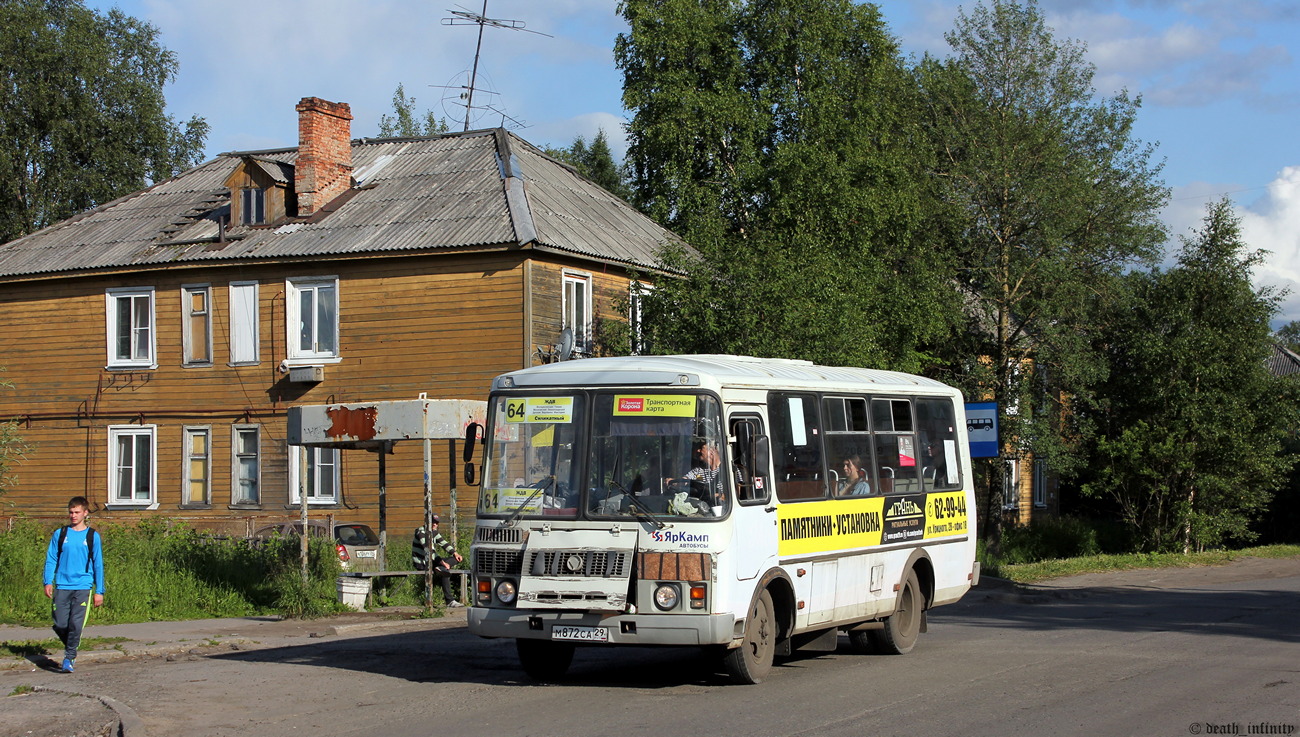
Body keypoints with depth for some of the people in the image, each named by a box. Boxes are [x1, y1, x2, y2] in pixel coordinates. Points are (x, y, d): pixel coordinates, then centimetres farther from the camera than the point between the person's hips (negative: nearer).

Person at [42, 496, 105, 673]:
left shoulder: (92, 536, 5)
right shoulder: (59, 534, 8)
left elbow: (98, 564, 8)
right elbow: (51, 559, 9)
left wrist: (99, 591, 5)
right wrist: (48, 582, -4)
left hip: (83, 587, -1)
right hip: (62, 586, 1)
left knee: (76, 624, -11)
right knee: (60, 625, -1)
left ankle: (69, 658, 0)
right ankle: (69, 648, 27)